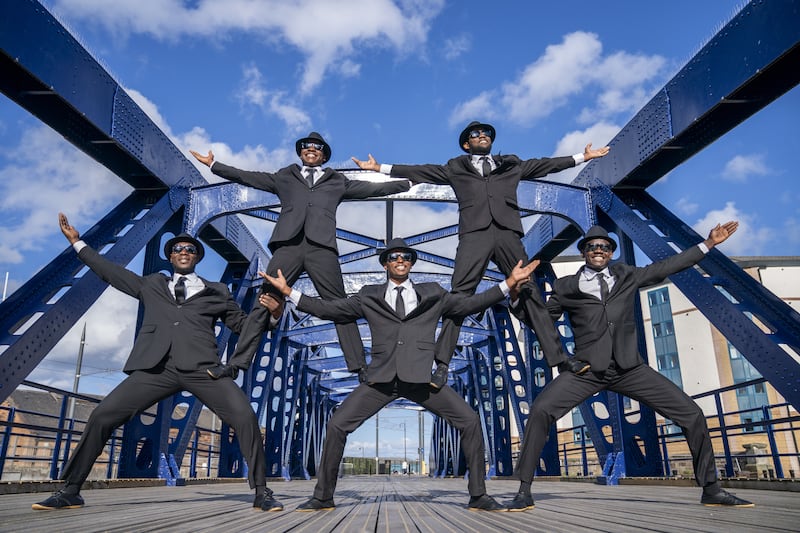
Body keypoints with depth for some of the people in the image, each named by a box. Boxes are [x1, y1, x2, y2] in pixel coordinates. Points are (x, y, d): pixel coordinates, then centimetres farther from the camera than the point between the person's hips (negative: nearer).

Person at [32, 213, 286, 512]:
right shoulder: (152, 285, 25)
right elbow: (111, 272, 31)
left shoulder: (216, 292, 20)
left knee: (245, 416, -18)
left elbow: (243, 324, 22)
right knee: (102, 416, -7)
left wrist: (270, 312, 3)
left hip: (202, 368, -2)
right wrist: (77, 242, 34)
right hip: (157, 367, 2)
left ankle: (261, 493, -7)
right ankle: (70, 491, 11)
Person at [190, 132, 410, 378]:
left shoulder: (337, 181, 25)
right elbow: (248, 177, 25)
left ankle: (358, 366, -5)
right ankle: (237, 362, -4)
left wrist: (410, 182, 16)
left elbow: (372, 188, 20)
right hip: (288, 245, 0)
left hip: (321, 247, 0)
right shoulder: (285, 177, 26)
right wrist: (213, 164, 22)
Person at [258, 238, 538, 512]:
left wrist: (509, 282, 4)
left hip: (420, 377, 0)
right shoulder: (369, 296, 14)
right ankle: (323, 497, 12)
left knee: (470, 421, -9)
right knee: (337, 425, -8)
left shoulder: (432, 294, 15)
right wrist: (288, 291, 6)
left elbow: (470, 303, 12)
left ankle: (478, 496, 7)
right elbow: (328, 309, 12)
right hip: (382, 377, 0)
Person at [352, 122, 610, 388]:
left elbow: (545, 165, 32)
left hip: (507, 233, 2)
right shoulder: (456, 168, 25)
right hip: (474, 234, -1)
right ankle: (442, 364, -15)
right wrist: (380, 168, 22)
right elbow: (420, 171, 24)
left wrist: (583, 156, 33)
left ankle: (557, 355, -1)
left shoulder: (512, 165, 29)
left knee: (530, 292, -4)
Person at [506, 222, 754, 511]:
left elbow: (667, 266, 22)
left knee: (692, 414, -2)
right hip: (587, 368, -3)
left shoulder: (627, 276, 15)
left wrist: (708, 243, 23)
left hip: (629, 367, 3)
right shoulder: (566, 287, 7)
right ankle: (524, 492, -12)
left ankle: (711, 490, 19)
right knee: (541, 410, -24)